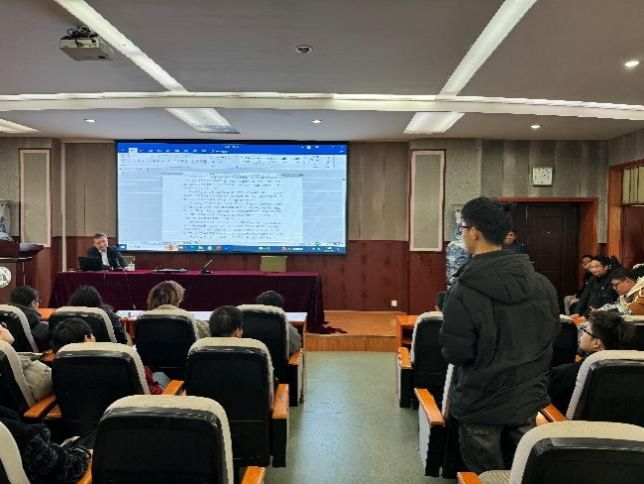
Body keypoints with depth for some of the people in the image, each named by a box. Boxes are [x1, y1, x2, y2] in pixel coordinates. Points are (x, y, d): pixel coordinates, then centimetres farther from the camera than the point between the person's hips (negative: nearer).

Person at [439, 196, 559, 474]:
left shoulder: (464, 292, -22)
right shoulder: (542, 284, -3)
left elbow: (455, 354, -18)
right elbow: (550, 336, 7)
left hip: (483, 404, -5)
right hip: (528, 399, 5)